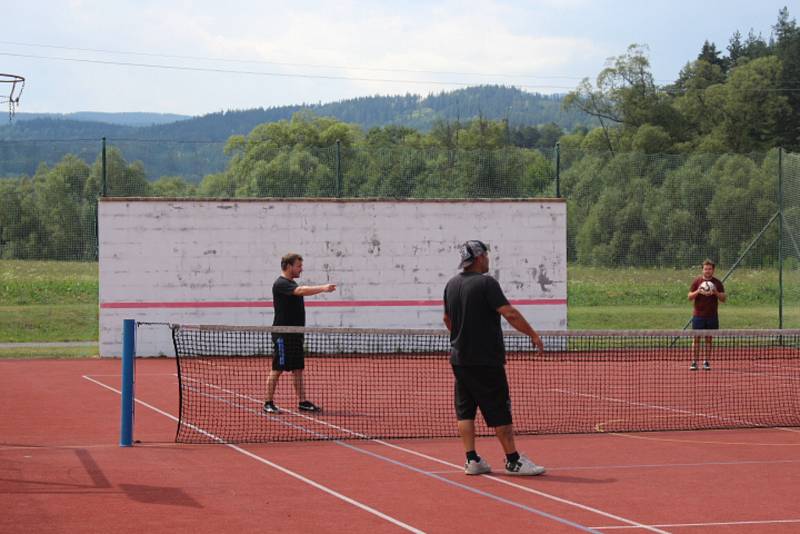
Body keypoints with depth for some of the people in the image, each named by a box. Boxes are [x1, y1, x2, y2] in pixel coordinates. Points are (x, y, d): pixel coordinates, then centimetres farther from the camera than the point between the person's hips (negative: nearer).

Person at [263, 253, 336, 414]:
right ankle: (268, 403, 0)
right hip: (283, 335, -10)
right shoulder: (281, 284, -15)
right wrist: (322, 288, -34)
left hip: (295, 334, 10)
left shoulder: (291, 283, 16)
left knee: (298, 369, 9)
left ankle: (302, 402, 12)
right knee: (277, 369, -5)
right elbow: (301, 291, -30)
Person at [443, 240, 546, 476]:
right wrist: (533, 334, -11)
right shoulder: (486, 283, -13)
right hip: (485, 360, -7)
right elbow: (510, 314, -20)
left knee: (465, 410, 8)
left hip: (459, 358, 7)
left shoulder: (451, 284, 9)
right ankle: (513, 460, 3)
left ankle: (472, 460, 6)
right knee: (499, 411, -1)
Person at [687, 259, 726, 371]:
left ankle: (706, 362, 9)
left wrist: (716, 292, -17)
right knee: (696, 339, -2)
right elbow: (690, 297, 2)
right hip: (698, 315, -1)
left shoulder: (717, 283, 4)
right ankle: (694, 362, -1)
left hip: (712, 316, 1)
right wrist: (698, 291, -17)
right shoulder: (696, 281, 3)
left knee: (709, 339, 4)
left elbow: (723, 299, 3)